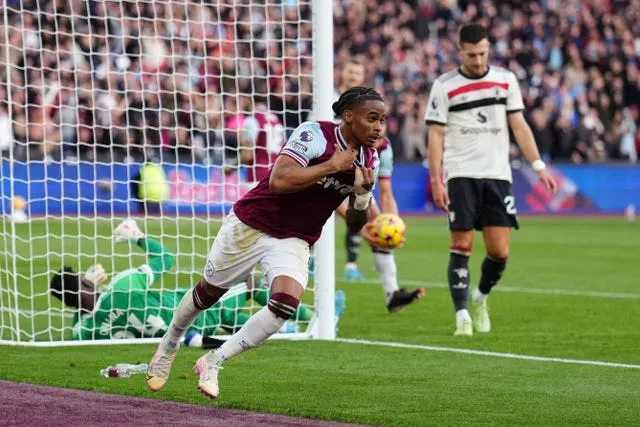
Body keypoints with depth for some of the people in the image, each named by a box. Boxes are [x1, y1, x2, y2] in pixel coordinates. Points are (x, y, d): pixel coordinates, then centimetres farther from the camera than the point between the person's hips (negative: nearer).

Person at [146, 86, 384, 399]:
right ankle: (168, 347, 44)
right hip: (251, 225, -4)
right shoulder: (314, 134, -22)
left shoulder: (369, 159, -2)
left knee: (286, 304, -23)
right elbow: (279, 181, -35)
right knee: (208, 292, 14)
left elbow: (355, 224, 7)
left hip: (293, 242, 4)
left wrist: (362, 195, -14)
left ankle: (213, 362, -7)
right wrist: (331, 166, -31)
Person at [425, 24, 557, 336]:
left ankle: (481, 297, 25)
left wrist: (538, 166, 1)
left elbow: (519, 126, 10)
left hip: (498, 175, 2)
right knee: (462, 246, -7)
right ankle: (462, 315, -2)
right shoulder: (444, 86, 1)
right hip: (461, 175, -2)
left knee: (500, 252, -2)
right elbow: (436, 135, 0)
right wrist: (435, 180, -8)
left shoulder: (505, 80, 9)